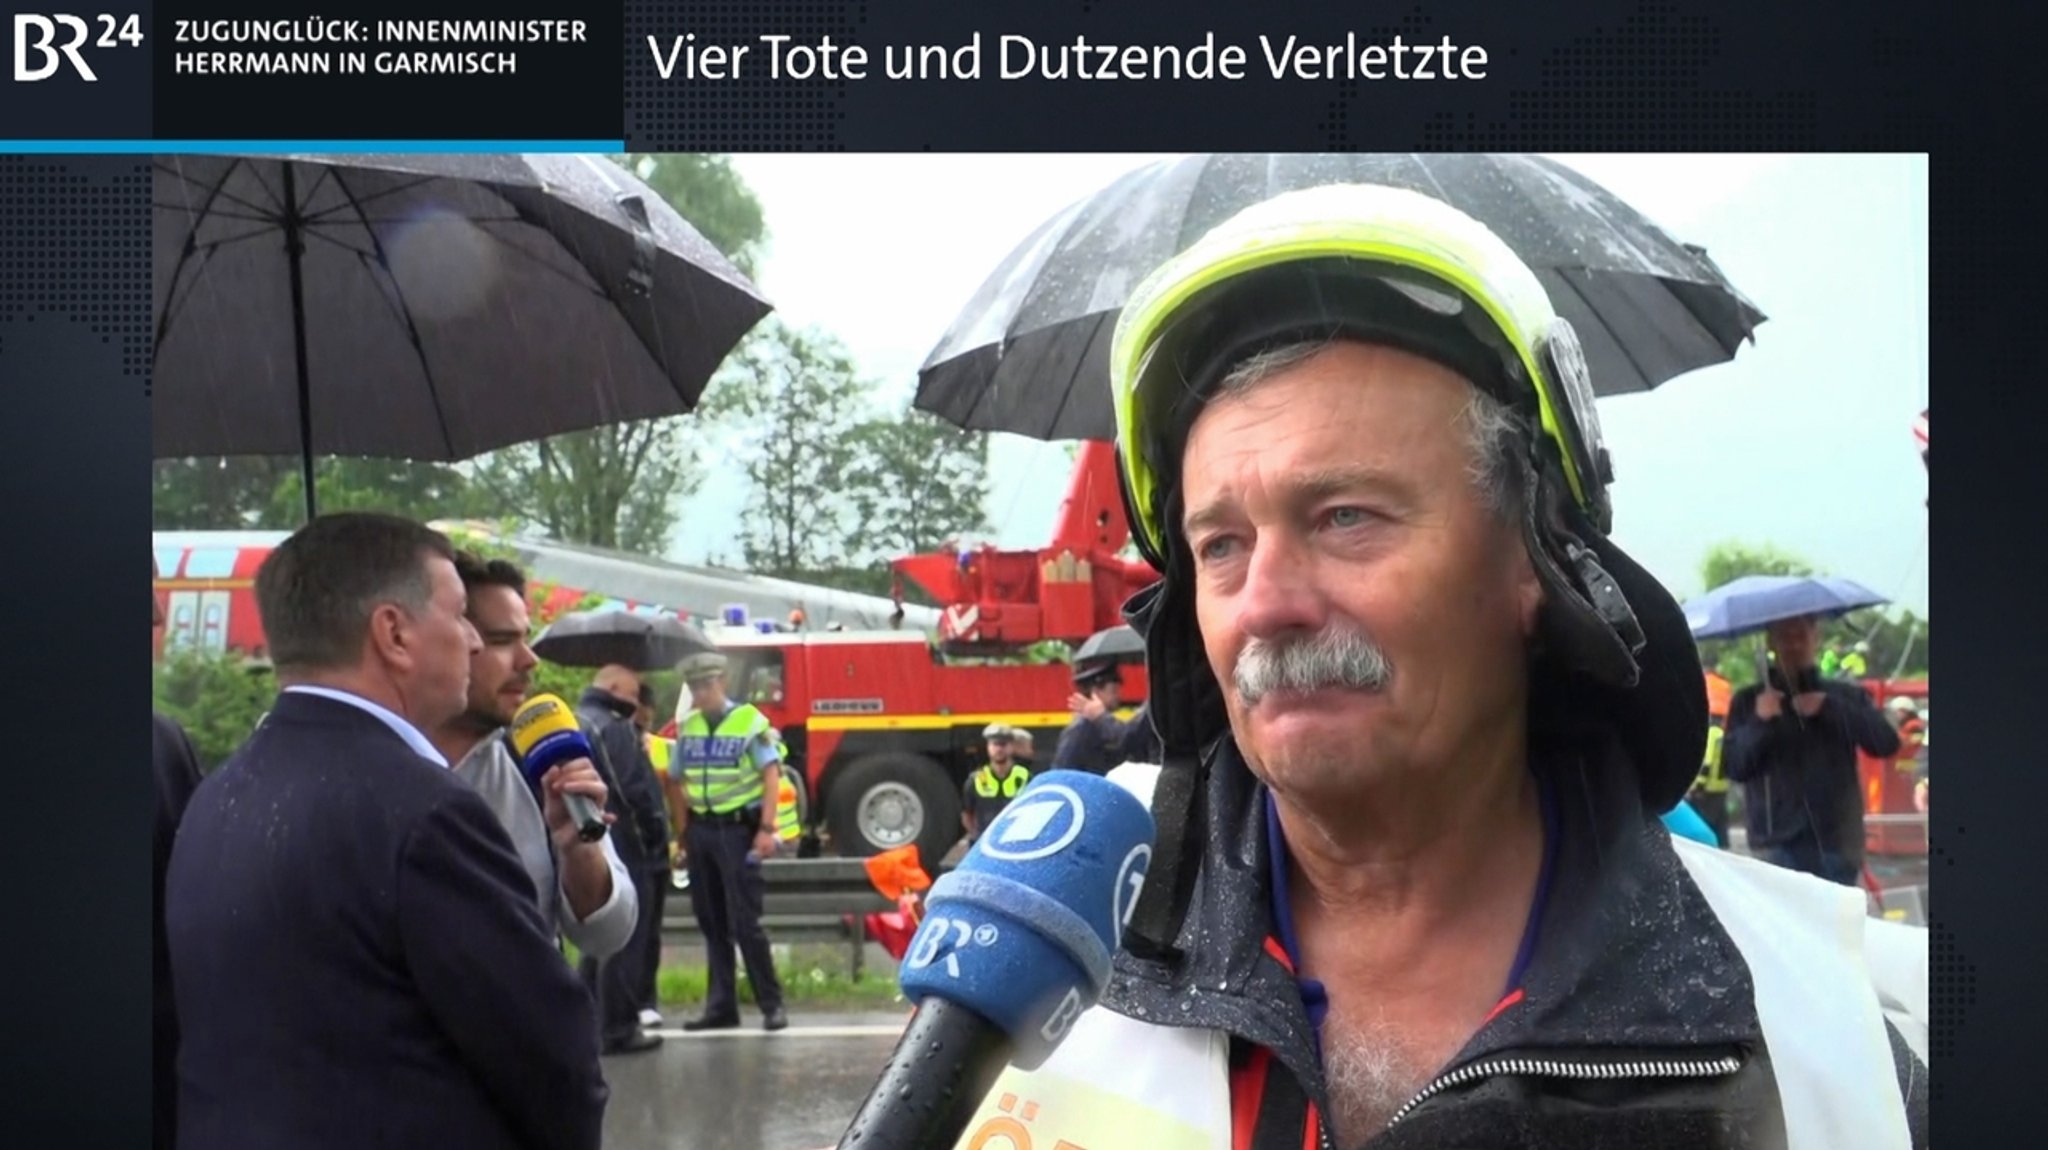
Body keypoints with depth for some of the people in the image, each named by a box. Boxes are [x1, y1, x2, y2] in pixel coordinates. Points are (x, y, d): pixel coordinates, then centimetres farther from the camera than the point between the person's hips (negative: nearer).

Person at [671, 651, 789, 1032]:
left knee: (744, 922, -8)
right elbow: (680, 781, 13)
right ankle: (721, 1006, 14)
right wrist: (681, 831, 7)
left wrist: (767, 829, -18)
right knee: (711, 923, 8)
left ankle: (772, 1004, -1)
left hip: (737, 829, -6)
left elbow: (771, 775, -10)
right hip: (700, 829, 6)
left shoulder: (749, 721, -7)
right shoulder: (687, 726, 10)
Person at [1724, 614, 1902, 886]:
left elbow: (1887, 743, -4)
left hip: (1837, 843, 1)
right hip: (1776, 845, -1)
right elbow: (1734, 767, -1)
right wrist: (1759, 722, -17)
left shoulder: (1846, 696, 11)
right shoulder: (1750, 702, 10)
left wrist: (1829, 708, -12)